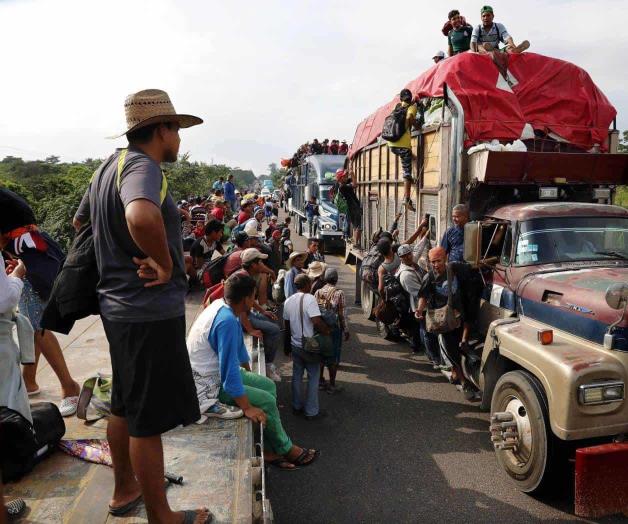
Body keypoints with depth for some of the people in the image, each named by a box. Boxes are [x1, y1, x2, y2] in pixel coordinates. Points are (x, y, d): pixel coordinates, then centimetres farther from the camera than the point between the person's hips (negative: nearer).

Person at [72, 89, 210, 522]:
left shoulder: (111, 164, 11)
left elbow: (80, 220, 25)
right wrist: (164, 264, -26)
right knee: (149, 419, 3)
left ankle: (125, 489, 41)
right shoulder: (142, 167, -19)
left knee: (125, 406, 22)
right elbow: (141, 217, -42)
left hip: (120, 305, 10)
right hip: (151, 311, -10)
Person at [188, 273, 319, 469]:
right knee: (267, 401, -12)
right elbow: (229, 370, -30)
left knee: (269, 386, 7)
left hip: (217, 371, 10)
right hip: (208, 385, -10)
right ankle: (285, 449, 11)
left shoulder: (220, 305, 0)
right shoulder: (227, 321, -30)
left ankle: (268, 449, 11)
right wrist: (247, 407, -23)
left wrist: (248, 370, 24)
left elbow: (238, 344, 14)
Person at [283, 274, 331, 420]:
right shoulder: (309, 298, -18)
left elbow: (287, 325, 11)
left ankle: (297, 407, 27)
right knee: (313, 377, 6)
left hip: (295, 345, 6)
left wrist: (287, 345, 20)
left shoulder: (288, 301, 3)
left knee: (297, 375, 17)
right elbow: (316, 321, -29)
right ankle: (311, 411, 12)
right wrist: (327, 331, -12)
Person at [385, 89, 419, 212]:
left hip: (392, 144, 5)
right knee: (407, 172, 0)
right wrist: (417, 126, 0)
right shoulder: (412, 107, 3)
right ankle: (407, 198, -8)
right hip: (404, 144, -5)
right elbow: (410, 118, -17)